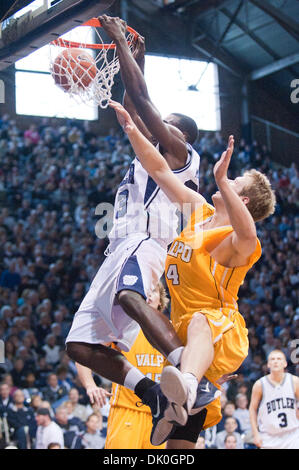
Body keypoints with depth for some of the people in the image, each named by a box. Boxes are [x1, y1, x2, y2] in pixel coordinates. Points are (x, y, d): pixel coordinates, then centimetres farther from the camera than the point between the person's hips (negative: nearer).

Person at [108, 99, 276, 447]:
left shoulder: (235, 242, -15)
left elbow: (248, 238, -42)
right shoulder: (198, 210, 11)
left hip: (224, 333, -11)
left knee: (199, 321, -47)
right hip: (185, 333, 11)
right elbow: (160, 171, 14)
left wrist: (221, 180, -52)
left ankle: (187, 387, -75)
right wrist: (131, 129, 6)